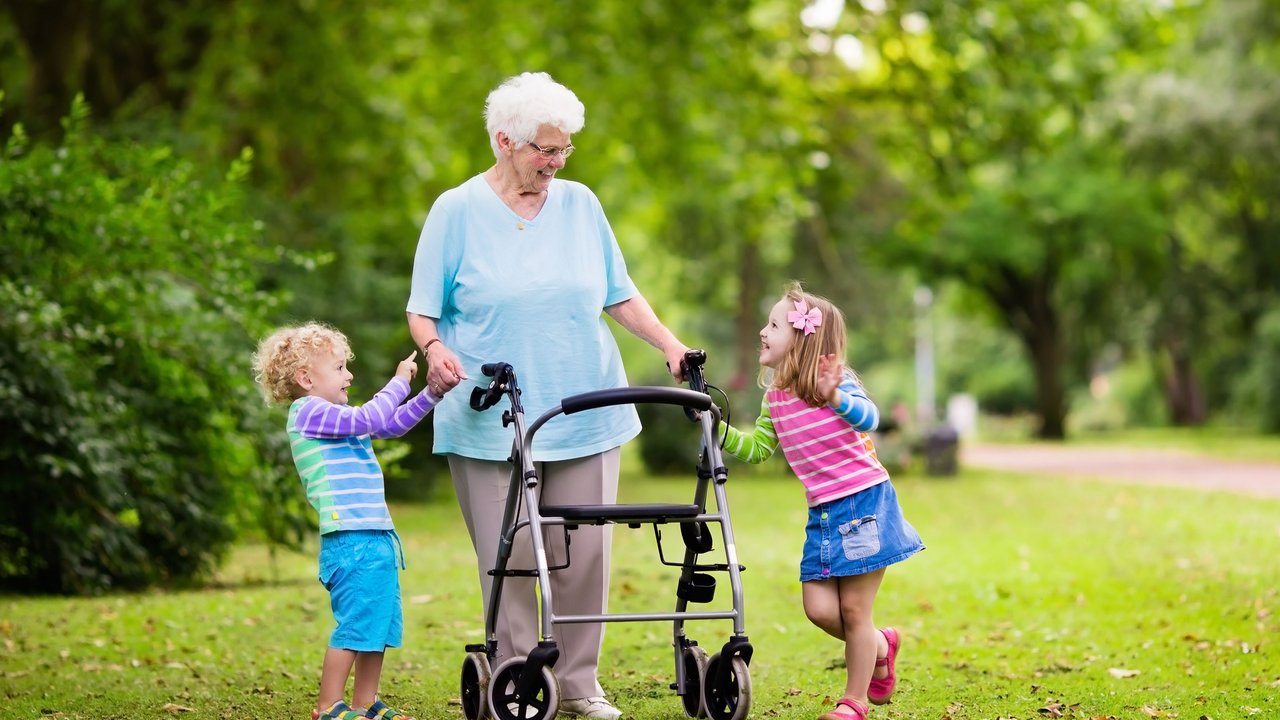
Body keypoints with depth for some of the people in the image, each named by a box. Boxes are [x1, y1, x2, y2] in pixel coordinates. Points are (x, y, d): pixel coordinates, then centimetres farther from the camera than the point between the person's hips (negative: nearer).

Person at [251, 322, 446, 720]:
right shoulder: (309, 412, -8)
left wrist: (431, 394, 14)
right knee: (355, 625, -9)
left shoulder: (334, 416, 22)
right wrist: (399, 380, -9)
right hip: (350, 541, -10)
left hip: (376, 540, 10)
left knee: (380, 626, 13)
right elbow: (370, 419, -20)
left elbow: (392, 424, 26)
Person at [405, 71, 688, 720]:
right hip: (492, 421, -3)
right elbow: (423, 307, 1)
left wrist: (671, 346, 3)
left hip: (585, 416, 3)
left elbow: (619, 295, 15)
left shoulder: (580, 204, 10)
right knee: (508, 560, -3)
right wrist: (435, 349, -20)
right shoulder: (457, 210, 0)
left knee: (585, 553, 3)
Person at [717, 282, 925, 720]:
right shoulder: (774, 398, 6)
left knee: (853, 610, 0)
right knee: (819, 609, -1)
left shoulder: (836, 381, -13)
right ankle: (881, 646, 28)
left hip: (864, 503, -6)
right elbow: (757, 449, 17)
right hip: (823, 513, 6)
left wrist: (835, 398, -48)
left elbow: (868, 418, -31)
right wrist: (718, 429, 5)